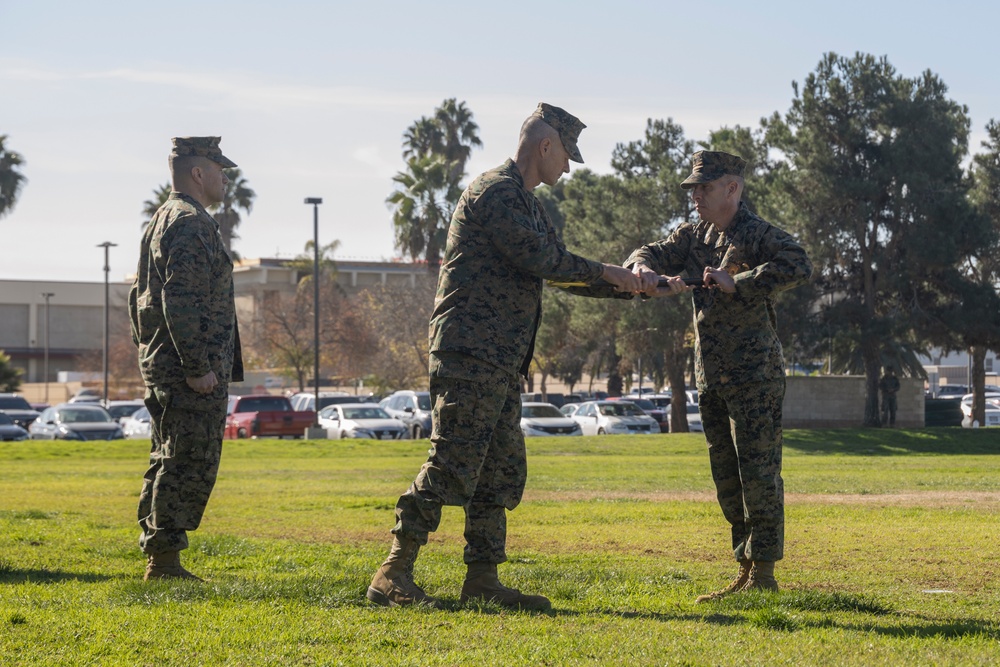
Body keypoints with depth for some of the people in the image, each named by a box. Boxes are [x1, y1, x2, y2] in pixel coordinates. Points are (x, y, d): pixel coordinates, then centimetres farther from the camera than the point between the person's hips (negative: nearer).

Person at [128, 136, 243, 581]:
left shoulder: (163, 220, 20)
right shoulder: (191, 224, -14)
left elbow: (146, 294, 24)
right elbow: (180, 300, -23)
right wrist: (198, 368, -22)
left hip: (163, 364, 11)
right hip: (190, 367, -11)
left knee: (170, 462, 13)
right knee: (191, 464, -8)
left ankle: (156, 558, 16)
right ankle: (164, 559, -7)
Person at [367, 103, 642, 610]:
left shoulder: (526, 202, 22)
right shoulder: (495, 192, -11)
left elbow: (555, 266, 26)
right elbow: (541, 259, -19)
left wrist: (638, 285, 19)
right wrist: (604, 272, -8)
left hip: (501, 365, 11)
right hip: (469, 356, -11)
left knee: (503, 473, 11)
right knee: (451, 468, -14)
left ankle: (482, 579, 14)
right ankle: (393, 576, -13)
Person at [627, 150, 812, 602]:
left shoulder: (759, 235, -11)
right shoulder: (694, 236, 13)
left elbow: (799, 267, -27)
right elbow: (652, 254, 11)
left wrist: (737, 283, -28)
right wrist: (645, 269, -14)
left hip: (755, 378, -8)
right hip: (711, 379, 8)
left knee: (758, 474, -7)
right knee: (726, 478, 11)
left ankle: (764, 573, -4)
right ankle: (745, 570, 19)